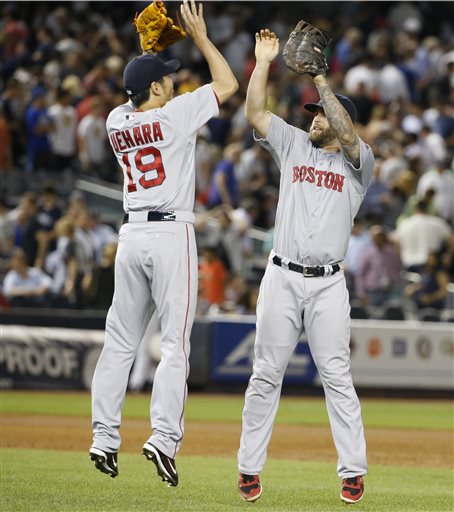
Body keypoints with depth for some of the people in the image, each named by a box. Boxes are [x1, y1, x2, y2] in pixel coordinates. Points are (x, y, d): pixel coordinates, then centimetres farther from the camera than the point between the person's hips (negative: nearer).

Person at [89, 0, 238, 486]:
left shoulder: (116, 122, 7)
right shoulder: (174, 115, -9)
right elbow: (228, 85, 0)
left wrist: (149, 54, 23)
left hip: (131, 235, 6)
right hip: (171, 233, -6)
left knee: (120, 339, 10)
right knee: (175, 341, -5)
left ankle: (104, 437, 7)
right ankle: (164, 436, -15)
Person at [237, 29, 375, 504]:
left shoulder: (357, 162, 5)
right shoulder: (294, 146, 14)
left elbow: (346, 134, -16)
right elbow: (255, 113, 5)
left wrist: (319, 79, -14)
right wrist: (263, 62, 0)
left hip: (327, 284, -2)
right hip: (281, 278, 2)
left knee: (337, 377, -4)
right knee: (266, 374, 2)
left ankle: (353, 471, -1)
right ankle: (250, 468, 5)